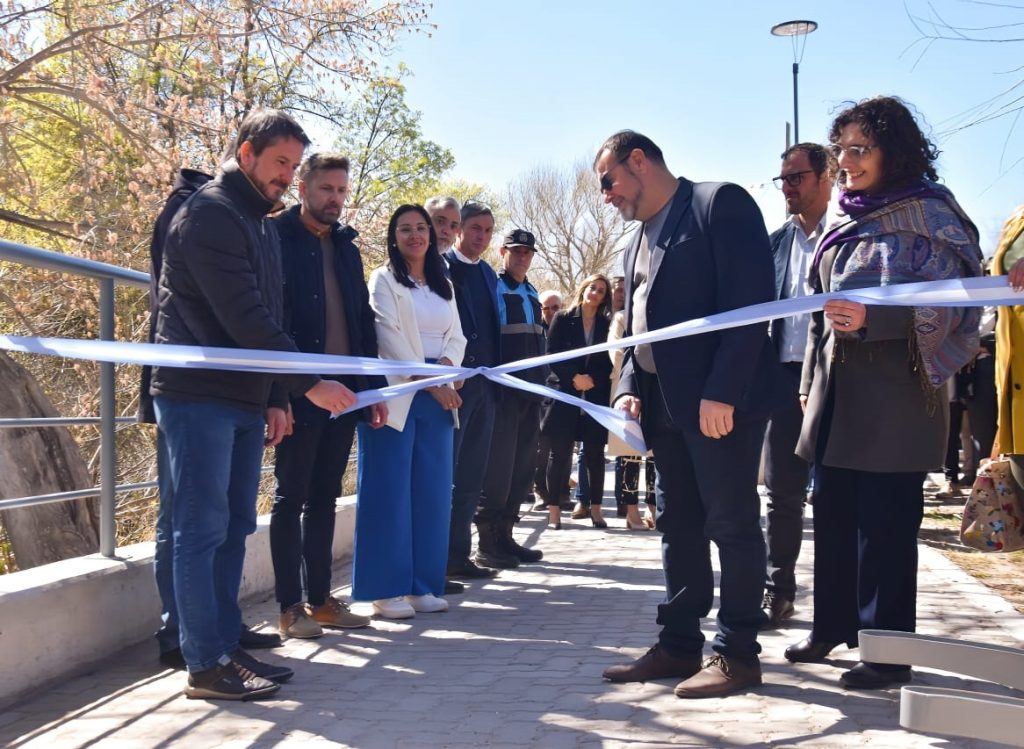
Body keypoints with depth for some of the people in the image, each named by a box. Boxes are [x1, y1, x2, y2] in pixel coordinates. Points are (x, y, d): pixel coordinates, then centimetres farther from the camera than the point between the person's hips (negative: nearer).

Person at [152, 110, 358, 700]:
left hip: (246, 401, 9)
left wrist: (275, 399, 13)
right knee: (203, 528, -6)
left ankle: (227, 647, 16)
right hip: (199, 397, -9)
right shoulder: (209, 214, -12)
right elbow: (244, 317, -19)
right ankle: (206, 665, -1)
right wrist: (308, 383, -19)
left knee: (234, 527, 9)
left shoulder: (262, 224, 18)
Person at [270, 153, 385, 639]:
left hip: (344, 392, 6)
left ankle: (321, 598, 18)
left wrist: (374, 387, 10)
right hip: (298, 393, -6)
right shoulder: (278, 239, -4)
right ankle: (290, 607, 7)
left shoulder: (346, 247, 16)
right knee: (291, 498, 1)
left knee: (323, 498, 11)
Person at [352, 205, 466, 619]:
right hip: (396, 393, -6)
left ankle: (423, 585, 11)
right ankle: (386, 589, -1)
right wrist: (429, 381, -16)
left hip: (437, 394, 6)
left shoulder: (443, 286, 19)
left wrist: (445, 368, -9)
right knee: (391, 491, -6)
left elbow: (456, 337, 13)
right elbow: (389, 337, -10)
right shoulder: (384, 280, 1)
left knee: (431, 491, 5)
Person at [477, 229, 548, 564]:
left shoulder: (531, 293, 18)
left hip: (530, 389, 8)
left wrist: (541, 379, 15)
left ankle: (505, 534, 15)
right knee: (499, 463, -7)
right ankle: (489, 538, 0)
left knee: (522, 463, 8)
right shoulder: (493, 288, -4)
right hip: (503, 388, -7)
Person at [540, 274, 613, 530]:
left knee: (595, 452, 2)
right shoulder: (563, 319, 4)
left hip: (596, 396, 2)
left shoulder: (606, 325, 10)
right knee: (560, 452, -4)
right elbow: (552, 354, -2)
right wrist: (573, 378, -11)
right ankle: (554, 508, 0)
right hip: (563, 393, -2)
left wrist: (592, 380, -9)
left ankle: (595, 508, 7)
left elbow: (609, 362, 7)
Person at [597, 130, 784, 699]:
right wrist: (630, 389, 4)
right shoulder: (639, 242, 20)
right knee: (678, 525, 12)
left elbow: (748, 301, -16)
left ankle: (736, 653, 8)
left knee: (732, 523, -1)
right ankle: (679, 645, 19)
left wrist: (722, 392, -22)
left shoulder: (720, 204, -7)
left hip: (721, 401, -9)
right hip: (664, 403, 9)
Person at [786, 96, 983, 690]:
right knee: (834, 513, 10)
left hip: (894, 393, -7)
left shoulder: (927, 213, -4)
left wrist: (869, 319, -25)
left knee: (886, 520, -4)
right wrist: (813, 381, 20)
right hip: (839, 392, 7)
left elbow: (946, 303, -11)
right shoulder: (851, 221, 17)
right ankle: (834, 624, 24)